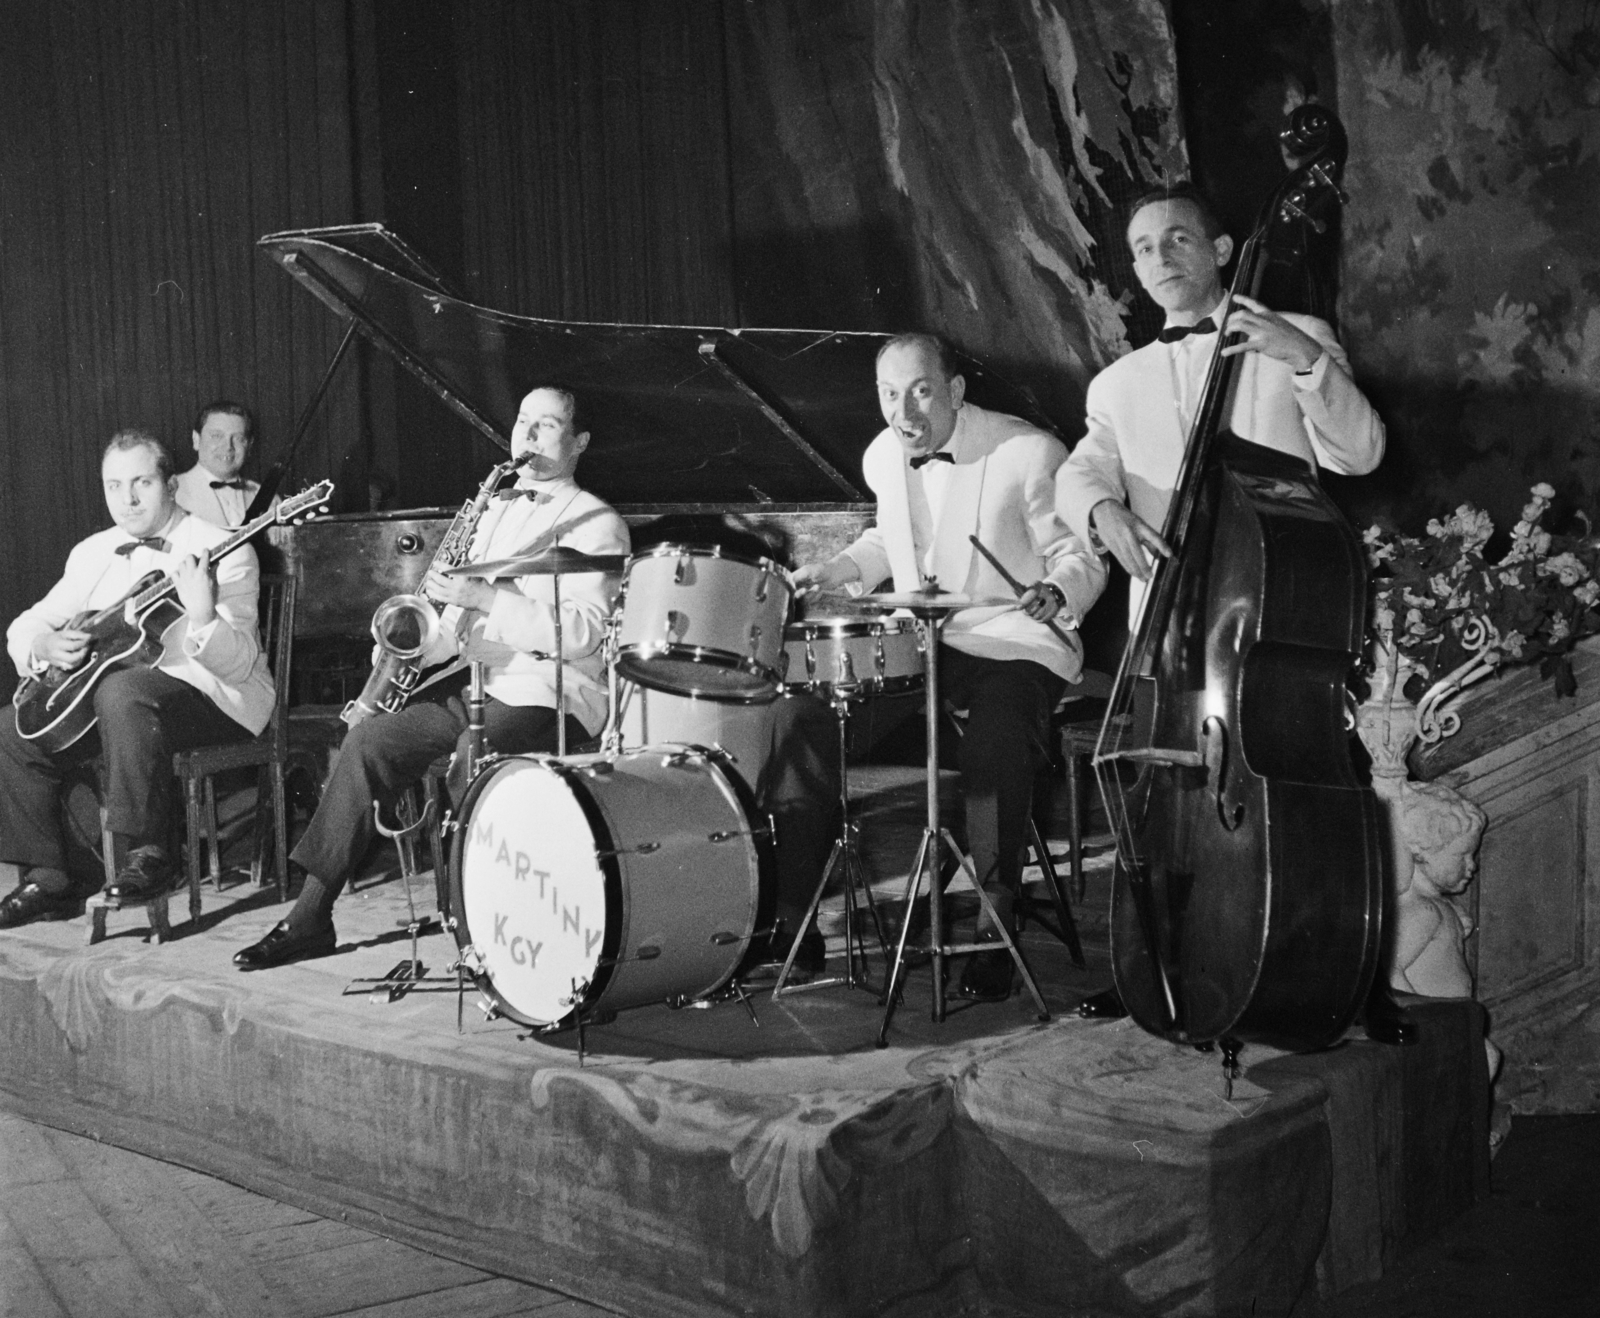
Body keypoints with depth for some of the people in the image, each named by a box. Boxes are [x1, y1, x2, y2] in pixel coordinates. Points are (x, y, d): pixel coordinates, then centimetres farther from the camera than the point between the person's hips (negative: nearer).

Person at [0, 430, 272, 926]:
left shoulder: (219, 551, -10)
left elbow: (239, 665, -20)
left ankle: (145, 854, -25)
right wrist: (45, 645, -9)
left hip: (214, 698, -7)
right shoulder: (92, 553, 11)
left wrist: (203, 619, -40)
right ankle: (48, 880, 3)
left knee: (122, 692, -36)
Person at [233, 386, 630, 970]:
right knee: (368, 739, -13)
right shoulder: (496, 509, 22)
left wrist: (483, 597, -20)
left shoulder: (596, 522, -1)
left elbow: (581, 632, -15)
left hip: (549, 690, -6)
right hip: (475, 678, 7)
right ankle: (310, 917, -8)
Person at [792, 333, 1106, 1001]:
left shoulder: (1028, 453, -12)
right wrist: (842, 568, 8)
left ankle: (995, 928, -16)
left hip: (1012, 644, -6)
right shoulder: (882, 457, 7)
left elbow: (1080, 555, -6)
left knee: (995, 749, -34)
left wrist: (1055, 591, -29)